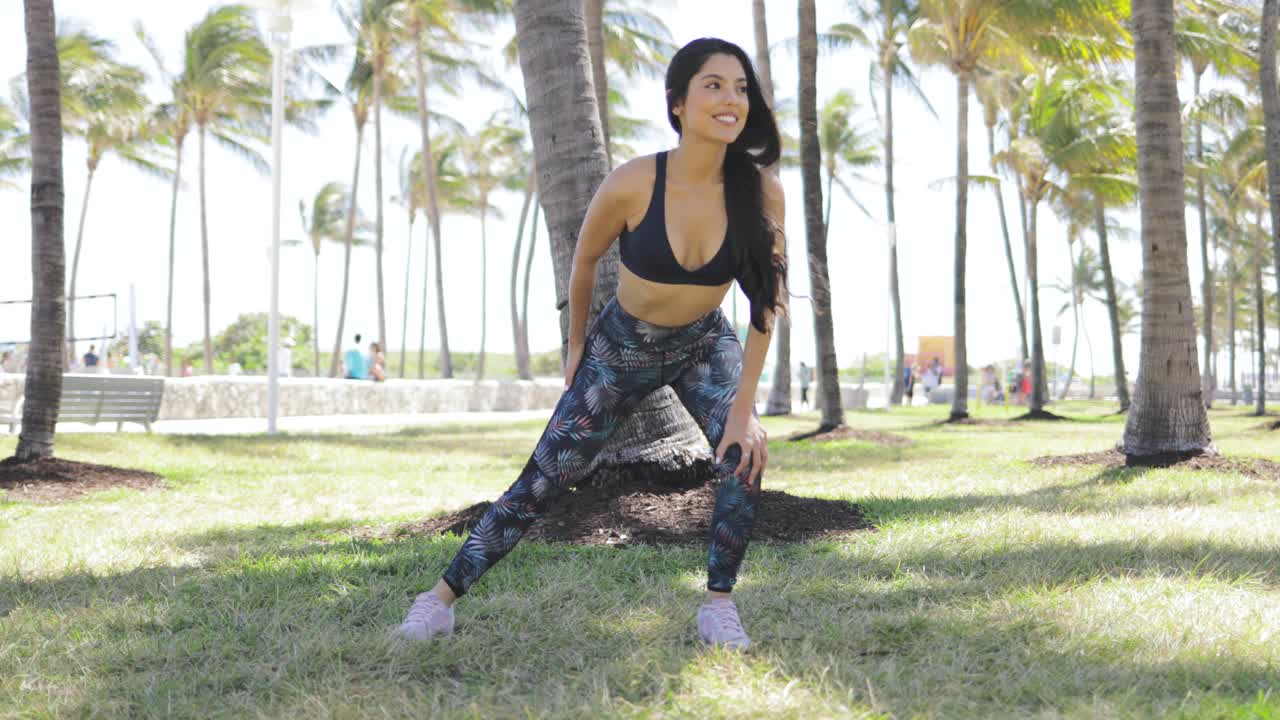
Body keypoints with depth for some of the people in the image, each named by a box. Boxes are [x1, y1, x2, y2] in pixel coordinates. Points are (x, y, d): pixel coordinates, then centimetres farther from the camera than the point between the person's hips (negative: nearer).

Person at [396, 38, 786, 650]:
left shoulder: (760, 191, -23)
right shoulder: (632, 185, -27)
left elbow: (766, 301, -16)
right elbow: (584, 260, -7)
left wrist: (744, 407, -19)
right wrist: (575, 345, 6)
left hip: (704, 346, 1)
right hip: (622, 347, -1)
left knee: (744, 455, -23)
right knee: (545, 478, -1)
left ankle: (718, 605, -6)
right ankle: (443, 597, 11)